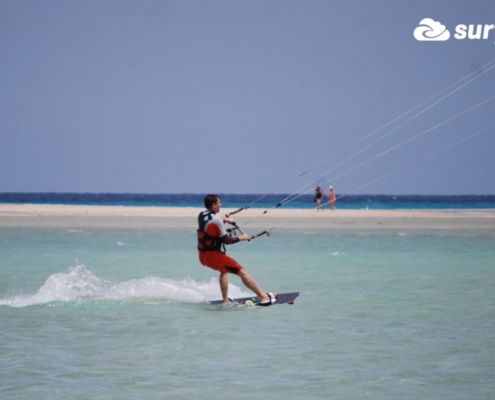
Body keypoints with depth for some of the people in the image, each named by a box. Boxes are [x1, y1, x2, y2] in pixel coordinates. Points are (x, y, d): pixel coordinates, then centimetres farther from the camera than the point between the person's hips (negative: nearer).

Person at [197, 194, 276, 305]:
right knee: (242, 272, -3)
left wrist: (225, 220, 28)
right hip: (214, 256, -9)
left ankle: (226, 301, 27)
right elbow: (226, 240, -15)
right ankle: (263, 297, -3)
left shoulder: (201, 216, 5)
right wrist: (241, 238, -1)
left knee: (224, 270, 34)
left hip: (203, 256, 9)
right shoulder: (216, 220, -20)